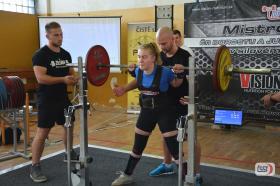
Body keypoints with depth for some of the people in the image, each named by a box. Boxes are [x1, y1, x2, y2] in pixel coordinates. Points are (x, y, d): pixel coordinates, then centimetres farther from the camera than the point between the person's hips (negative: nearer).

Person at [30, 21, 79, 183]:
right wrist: (63, 79, -30)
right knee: (42, 133, -5)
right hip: (47, 100, -7)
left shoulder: (66, 54, 8)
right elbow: (40, 78, -23)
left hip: (63, 97, 7)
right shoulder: (40, 55, -14)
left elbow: (71, 72, 16)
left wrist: (74, 79, -8)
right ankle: (35, 167, 6)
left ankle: (70, 154, 41)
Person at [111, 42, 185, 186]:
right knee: (138, 146, 17)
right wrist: (124, 89, 4)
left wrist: (179, 74, -22)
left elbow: (176, 84, -2)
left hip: (164, 113, -5)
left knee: (174, 147, -3)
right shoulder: (138, 71, -7)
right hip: (146, 112, 5)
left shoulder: (164, 72, -21)